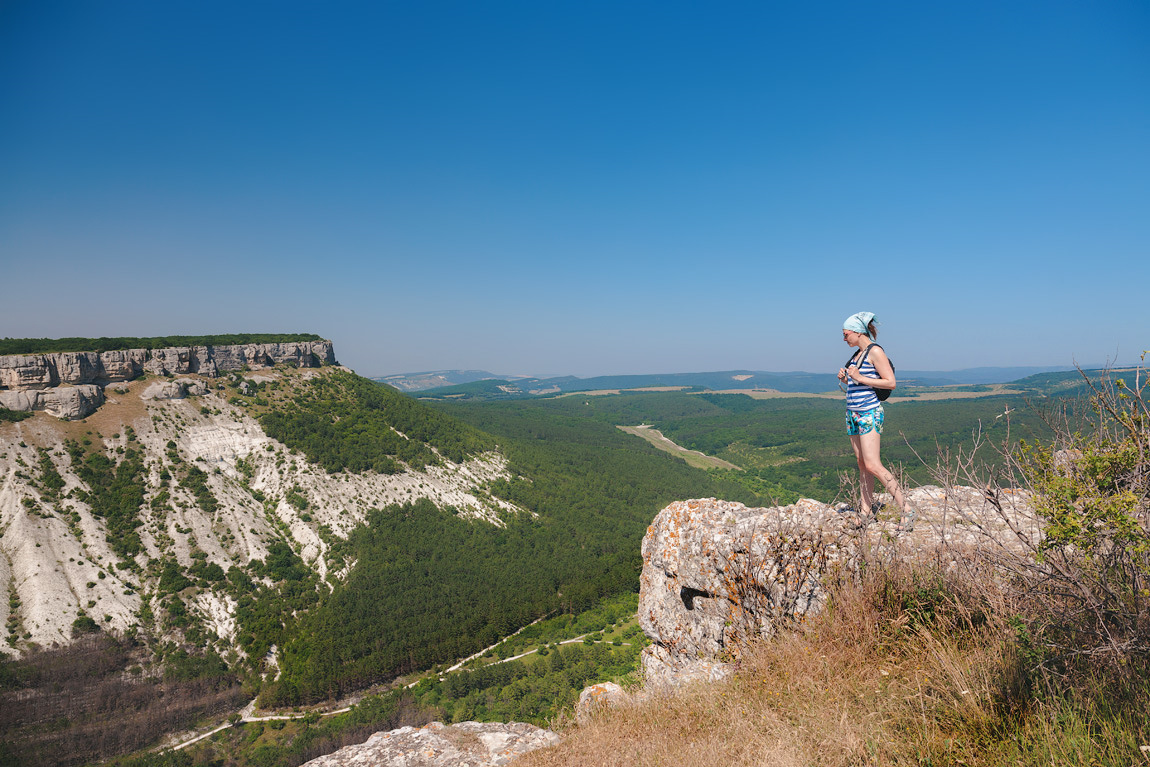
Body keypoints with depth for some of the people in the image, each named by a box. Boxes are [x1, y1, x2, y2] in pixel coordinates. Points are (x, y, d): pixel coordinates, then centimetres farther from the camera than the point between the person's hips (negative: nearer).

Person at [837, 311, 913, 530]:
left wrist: (860, 378, -19)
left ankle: (906, 511, -9)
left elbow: (891, 383, -15)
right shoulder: (858, 353, 15)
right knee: (862, 464, 10)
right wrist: (845, 378, 4)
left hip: (869, 413, -8)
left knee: (873, 465, -15)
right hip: (854, 413, 9)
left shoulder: (875, 351, -10)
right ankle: (867, 511, 18)